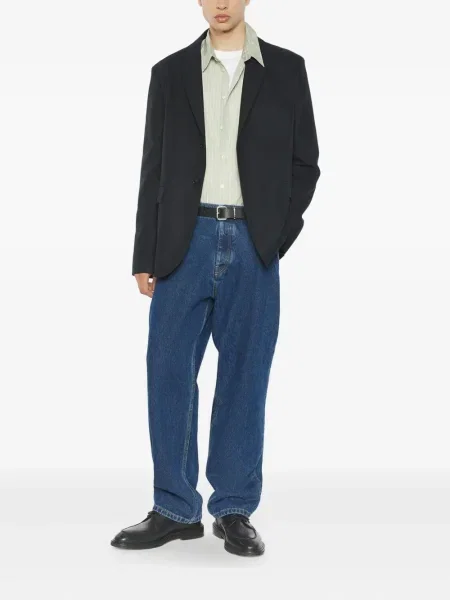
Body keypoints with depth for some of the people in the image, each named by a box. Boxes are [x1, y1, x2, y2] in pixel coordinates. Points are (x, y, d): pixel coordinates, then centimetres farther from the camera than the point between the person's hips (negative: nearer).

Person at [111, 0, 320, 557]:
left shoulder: (286, 70, 7)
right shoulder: (170, 72, 9)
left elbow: (304, 164, 8)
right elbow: (153, 170, 8)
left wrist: (274, 237, -3)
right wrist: (145, 256, 3)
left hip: (253, 247, 0)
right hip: (185, 241, 1)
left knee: (244, 378, 4)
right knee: (168, 373, -1)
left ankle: (235, 511, 15)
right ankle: (175, 510, 11)